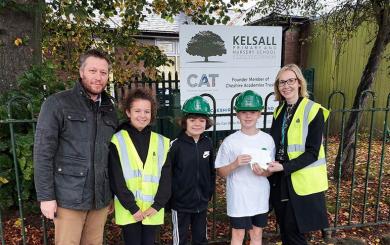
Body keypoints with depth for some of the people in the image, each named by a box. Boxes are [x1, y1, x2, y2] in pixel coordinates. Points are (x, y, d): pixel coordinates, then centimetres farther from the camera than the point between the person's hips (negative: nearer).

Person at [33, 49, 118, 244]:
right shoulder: (57, 103, -6)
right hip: (69, 197, -4)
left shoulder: (109, 109, 9)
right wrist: (46, 196, -10)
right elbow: (43, 153, -8)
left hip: (101, 198, 5)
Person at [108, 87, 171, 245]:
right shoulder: (118, 140, -5)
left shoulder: (161, 142, 4)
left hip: (152, 210, 3)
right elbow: (116, 179, -9)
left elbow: (166, 177, 1)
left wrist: (157, 205, -8)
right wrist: (132, 207, -12)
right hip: (128, 210, -2)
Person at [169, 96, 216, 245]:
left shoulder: (208, 143, -2)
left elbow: (211, 171, 7)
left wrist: (209, 192, 8)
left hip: (202, 203, 4)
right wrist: (170, 197, -10)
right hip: (180, 203, -4)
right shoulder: (176, 145, -16)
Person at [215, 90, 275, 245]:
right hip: (238, 198, -3)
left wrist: (263, 172, -16)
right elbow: (220, 172, -6)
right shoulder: (230, 141, -10)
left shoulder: (268, 139, -2)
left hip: (260, 197, 3)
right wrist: (235, 164, -24)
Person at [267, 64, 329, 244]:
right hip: (280, 180, 6)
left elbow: (312, 152, -15)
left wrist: (284, 167, -23)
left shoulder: (313, 111, -11)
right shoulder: (279, 111, 8)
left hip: (303, 182, -5)